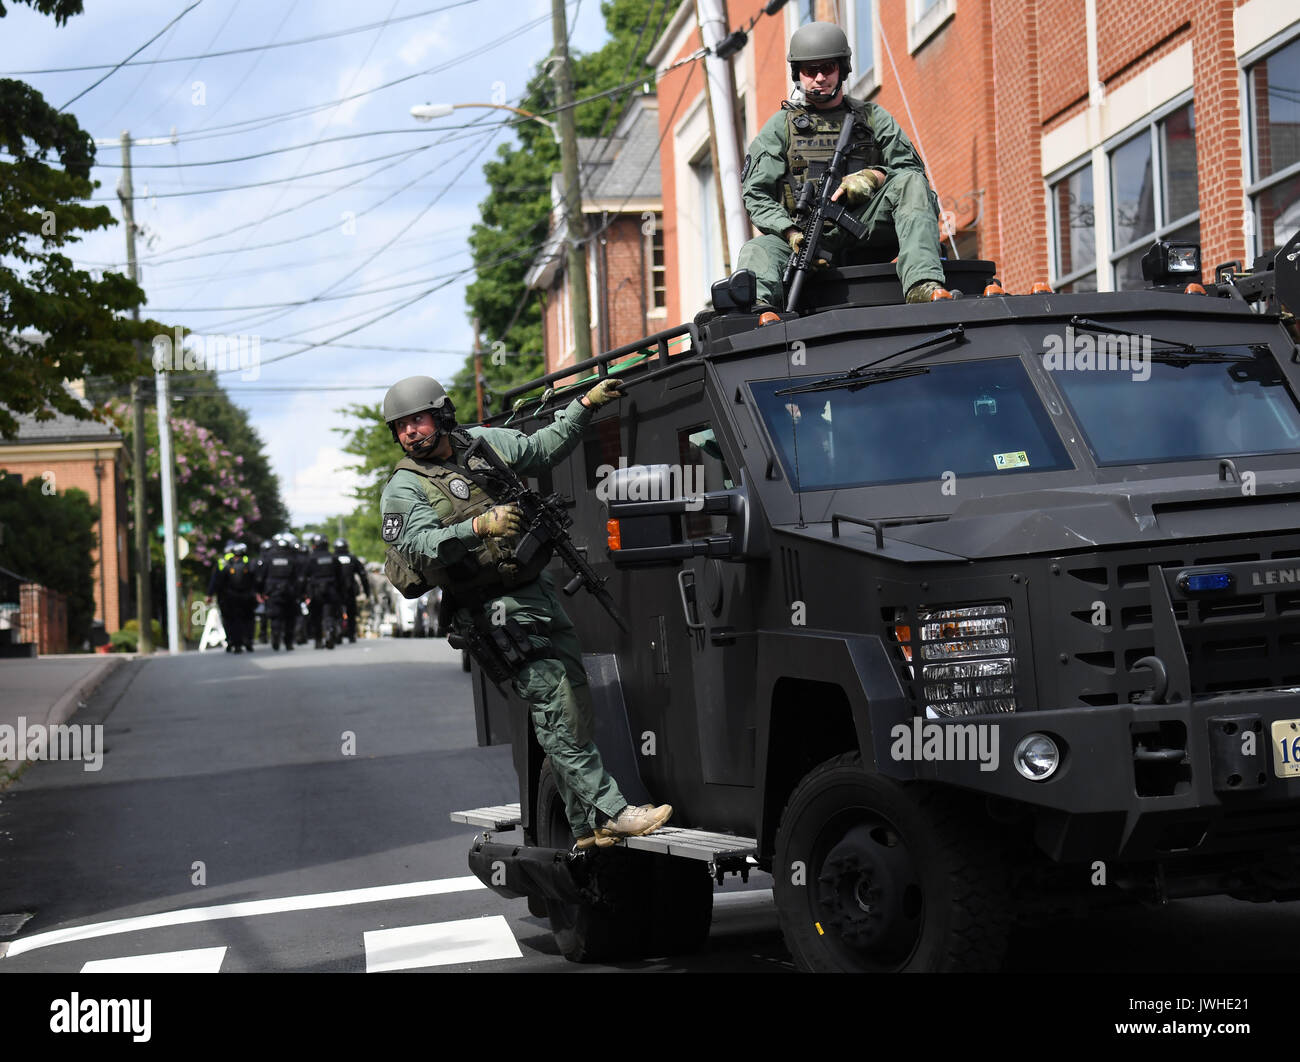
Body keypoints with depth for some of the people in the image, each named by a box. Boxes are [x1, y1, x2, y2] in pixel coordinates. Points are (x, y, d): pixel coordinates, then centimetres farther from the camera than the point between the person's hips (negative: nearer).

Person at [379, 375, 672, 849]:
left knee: (574, 702, 8)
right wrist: (479, 527, -35)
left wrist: (586, 404, 18)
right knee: (557, 712, -13)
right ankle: (609, 811, -14)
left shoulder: (482, 441, 11)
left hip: (540, 591, 7)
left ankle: (586, 826, 15)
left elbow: (542, 448, 25)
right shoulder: (404, 489, -6)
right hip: (497, 610, -7)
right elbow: (419, 545, -22)